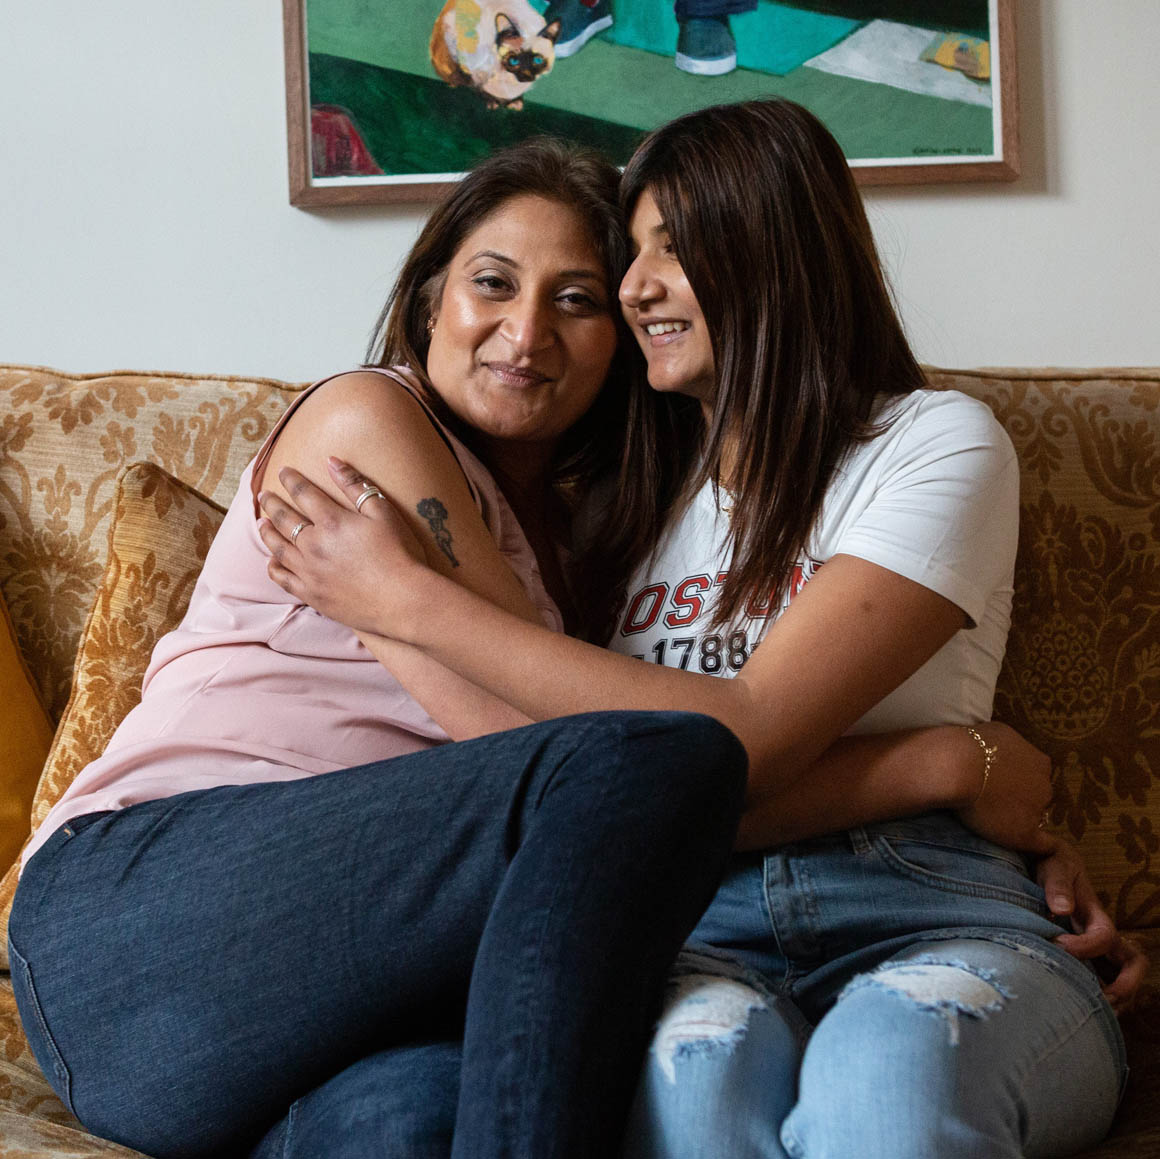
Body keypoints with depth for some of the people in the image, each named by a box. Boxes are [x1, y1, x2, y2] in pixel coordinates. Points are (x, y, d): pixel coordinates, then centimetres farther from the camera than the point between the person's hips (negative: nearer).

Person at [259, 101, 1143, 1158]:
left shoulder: (939, 444, 6)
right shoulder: (641, 494, 23)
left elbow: (743, 738, -9)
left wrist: (411, 599, -4)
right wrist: (919, 772, -7)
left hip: (929, 919, -2)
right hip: (692, 928, 3)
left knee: (890, 1063, -39)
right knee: (695, 1056, -35)